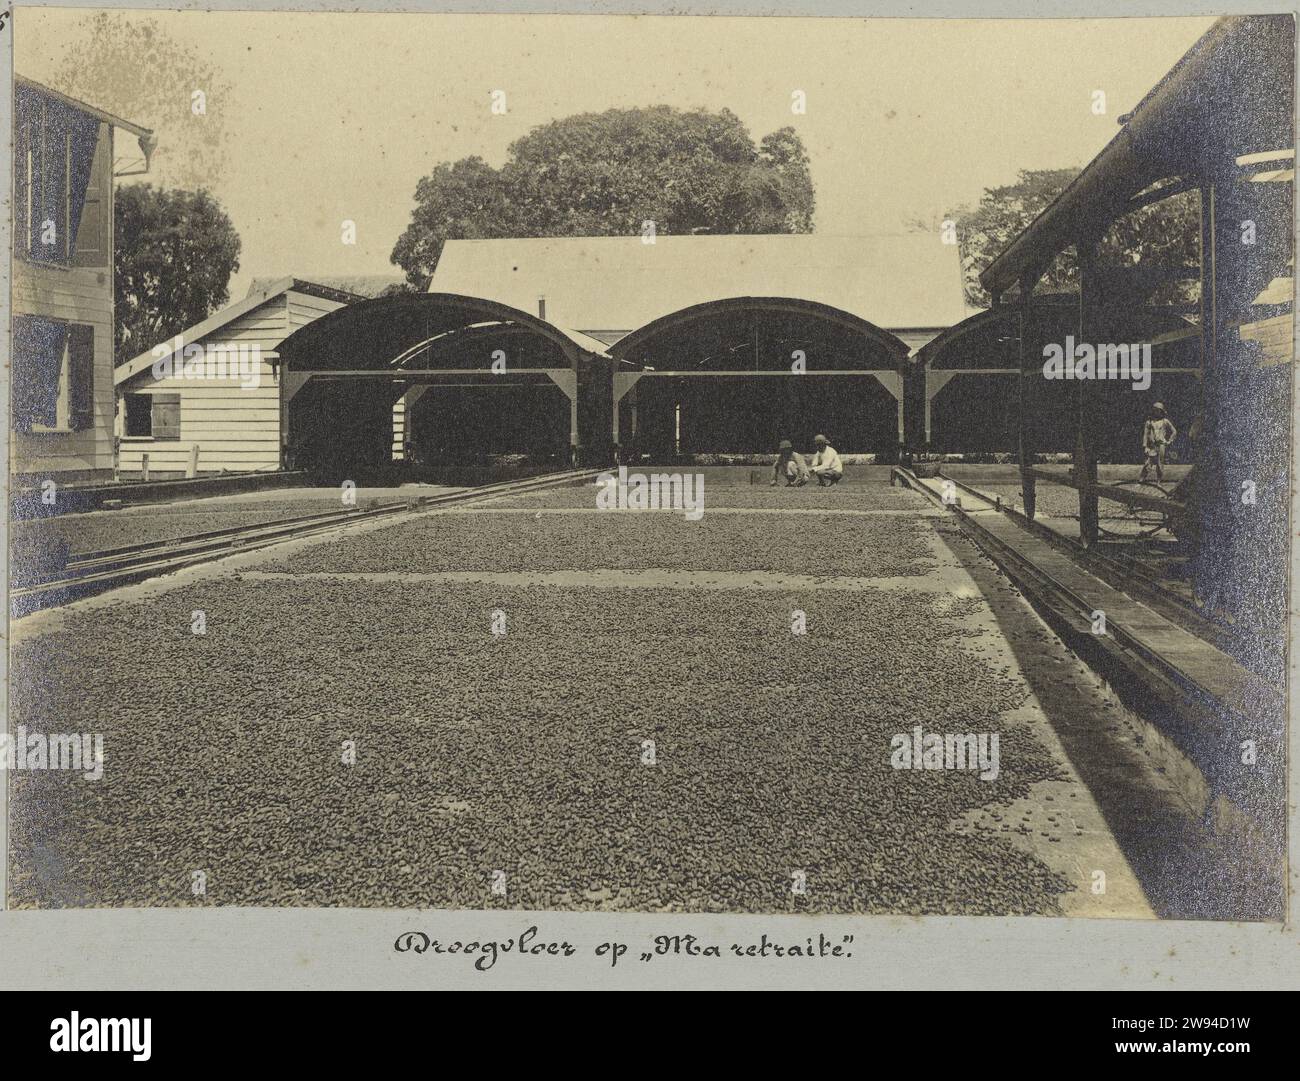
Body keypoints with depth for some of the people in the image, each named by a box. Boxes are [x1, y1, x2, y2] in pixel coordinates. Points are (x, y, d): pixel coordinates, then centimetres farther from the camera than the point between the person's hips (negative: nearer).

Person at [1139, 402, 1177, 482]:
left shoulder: (1165, 421, 5)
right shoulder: (1149, 421, 4)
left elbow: (1174, 431, 13)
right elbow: (1145, 434, 3)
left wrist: (1169, 441, 6)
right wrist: (1145, 447, -4)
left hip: (1161, 445, 0)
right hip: (1151, 446, 0)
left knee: (1160, 464, 2)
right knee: (1147, 464, -7)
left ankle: (1159, 480, 10)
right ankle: (1141, 479, -5)